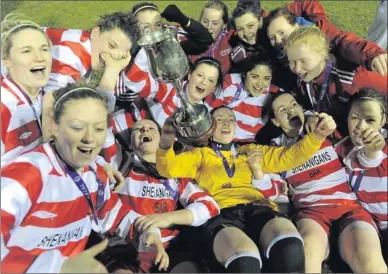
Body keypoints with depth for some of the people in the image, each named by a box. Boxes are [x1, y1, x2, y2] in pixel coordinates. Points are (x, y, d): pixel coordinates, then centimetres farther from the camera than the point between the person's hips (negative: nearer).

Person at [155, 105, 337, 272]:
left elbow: (290, 155, 27)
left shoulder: (252, 151, 33)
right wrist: (165, 145, -14)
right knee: (245, 259, -40)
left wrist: (318, 135, 11)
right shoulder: (200, 155, 24)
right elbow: (168, 168, 8)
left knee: (290, 245, -36)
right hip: (220, 213, -2)